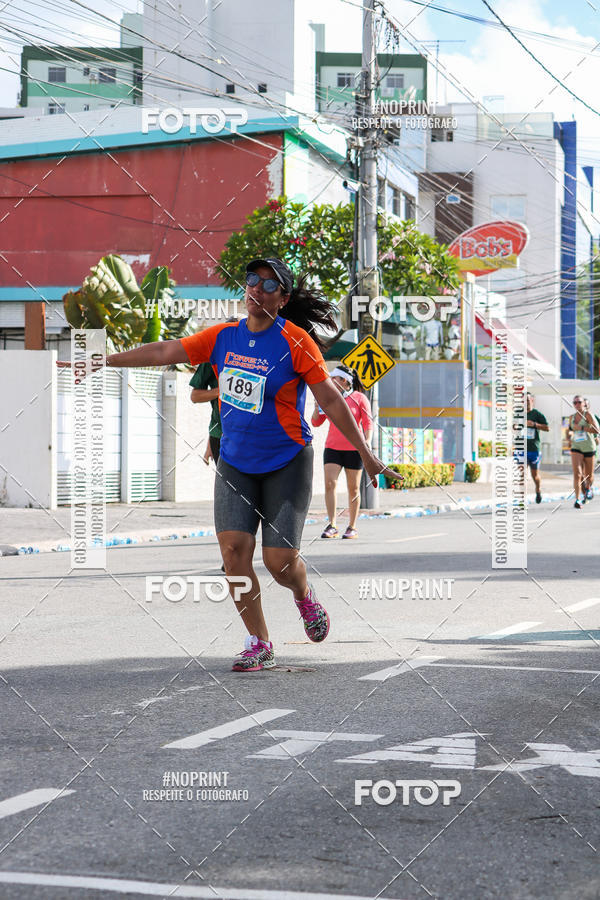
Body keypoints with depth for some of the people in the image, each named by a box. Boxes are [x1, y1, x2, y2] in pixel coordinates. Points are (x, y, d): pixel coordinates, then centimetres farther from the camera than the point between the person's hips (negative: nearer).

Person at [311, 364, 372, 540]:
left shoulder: (359, 398, -1)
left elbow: (368, 423, -3)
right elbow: (316, 422, 12)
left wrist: (367, 441, -16)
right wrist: (317, 408, -6)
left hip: (353, 448, -3)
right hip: (332, 447, 3)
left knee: (353, 489, 3)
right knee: (330, 484, -13)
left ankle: (352, 527, 13)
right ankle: (332, 526, -12)